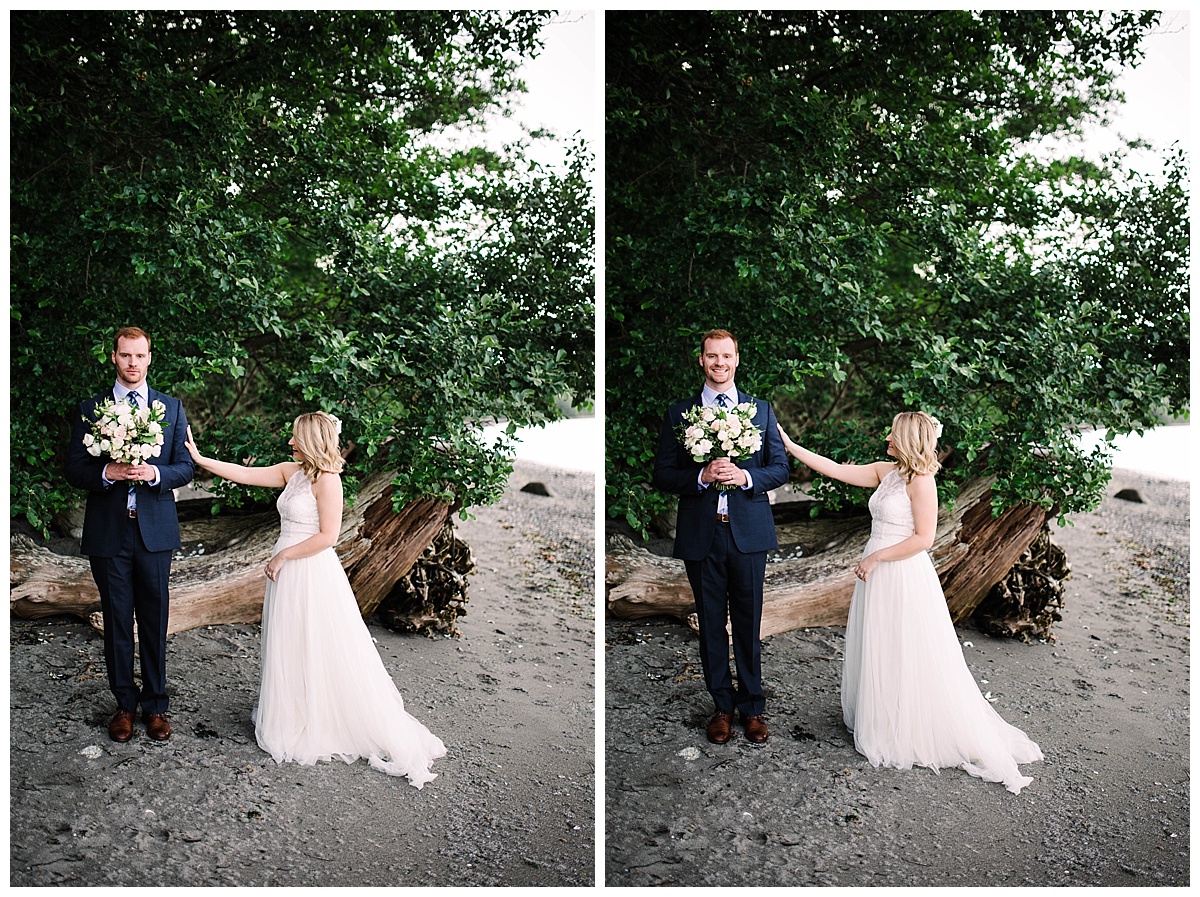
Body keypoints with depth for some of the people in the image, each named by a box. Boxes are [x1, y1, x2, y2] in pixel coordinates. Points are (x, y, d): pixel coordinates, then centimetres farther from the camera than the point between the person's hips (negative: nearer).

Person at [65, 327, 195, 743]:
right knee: (117, 622, 8)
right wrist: (107, 474, -17)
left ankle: (155, 705, 18)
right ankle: (125, 703, 21)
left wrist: (155, 473, -16)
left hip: (155, 531, 0)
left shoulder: (171, 408, 6)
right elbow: (74, 470, 3)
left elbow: (186, 467, 4)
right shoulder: (90, 410, 5)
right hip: (108, 533, 0)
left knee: (155, 621, 6)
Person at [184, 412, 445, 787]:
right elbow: (245, 474, 9)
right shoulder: (291, 471, 8)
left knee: (318, 652, 1)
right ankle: (294, 720, 28)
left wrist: (283, 556, -14)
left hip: (311, 573, -9)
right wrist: (198, 458, 6)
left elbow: (327, 536, -20)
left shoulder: (327, 479, -16)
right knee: (288, 649, 15)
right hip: (287, 572, 9)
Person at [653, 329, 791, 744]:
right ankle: (722, 706, 22)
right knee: (711, 624, 9)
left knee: (748, 624, 6)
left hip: (749, 532, 0)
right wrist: (701, 477, -17)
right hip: (701, 535, 0)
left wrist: (745, 477, -15)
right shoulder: (678, 414, 5)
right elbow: (662, 475, 1)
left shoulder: (761, 410, 7)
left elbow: (780, 468, 5)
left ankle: (752, 707, 19)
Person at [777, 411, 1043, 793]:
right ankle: (880, 721, 29)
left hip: (904, 576, -8)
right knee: (877, 652, 15)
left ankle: (911, 734, 14)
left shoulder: (921, 480, -15)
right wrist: (790, 446, 6)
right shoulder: (885, 471, 8)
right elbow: (836, 470, 8)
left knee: (906, 657, 1)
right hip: (877, 573, 8)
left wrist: (876, 558, -16)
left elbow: (923, 538, -19)